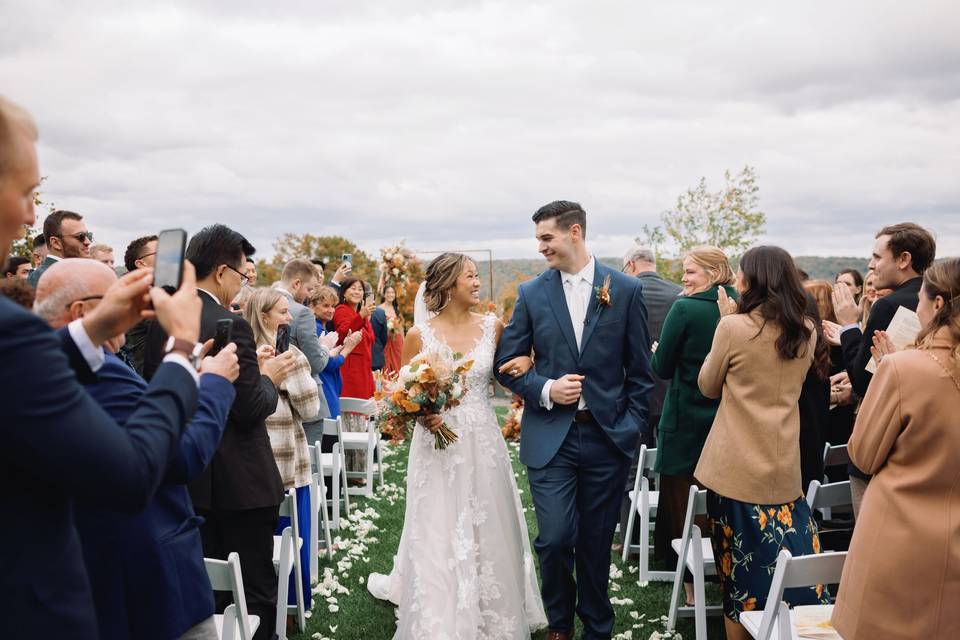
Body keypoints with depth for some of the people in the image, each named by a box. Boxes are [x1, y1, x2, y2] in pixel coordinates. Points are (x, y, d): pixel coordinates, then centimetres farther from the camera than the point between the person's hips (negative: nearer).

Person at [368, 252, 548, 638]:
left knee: (488, 530, 10)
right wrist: (421, 414, -17)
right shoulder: (419, 336, -6)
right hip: (438, 444, -2)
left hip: (484, 444, 2)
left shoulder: (492, 326, 0)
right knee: (439, 535, 4)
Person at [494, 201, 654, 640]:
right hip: (550, 436, 0)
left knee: (596, 542, 11)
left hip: (608, 437, 0)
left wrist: (633, 427, -1)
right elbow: (506, 364, 6)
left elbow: (639, 370, 4)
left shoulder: (626, 290, 1)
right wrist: (545, 389, -10)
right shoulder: (531, 293, 3)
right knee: (554, 538, -4)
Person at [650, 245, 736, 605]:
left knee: (682, 502, 8)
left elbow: (662, 369, -11)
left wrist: (657, 351, 7)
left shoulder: (684, 309, -16)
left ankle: (692, 585, 16)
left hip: (687, 421, -5)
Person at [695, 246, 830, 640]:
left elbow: (709, 387, 1)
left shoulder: (733, 327, -13)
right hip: (784, 469, 4)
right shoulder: (806, 332, 2)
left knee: (740, 579, 8)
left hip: (737, 470, -4)